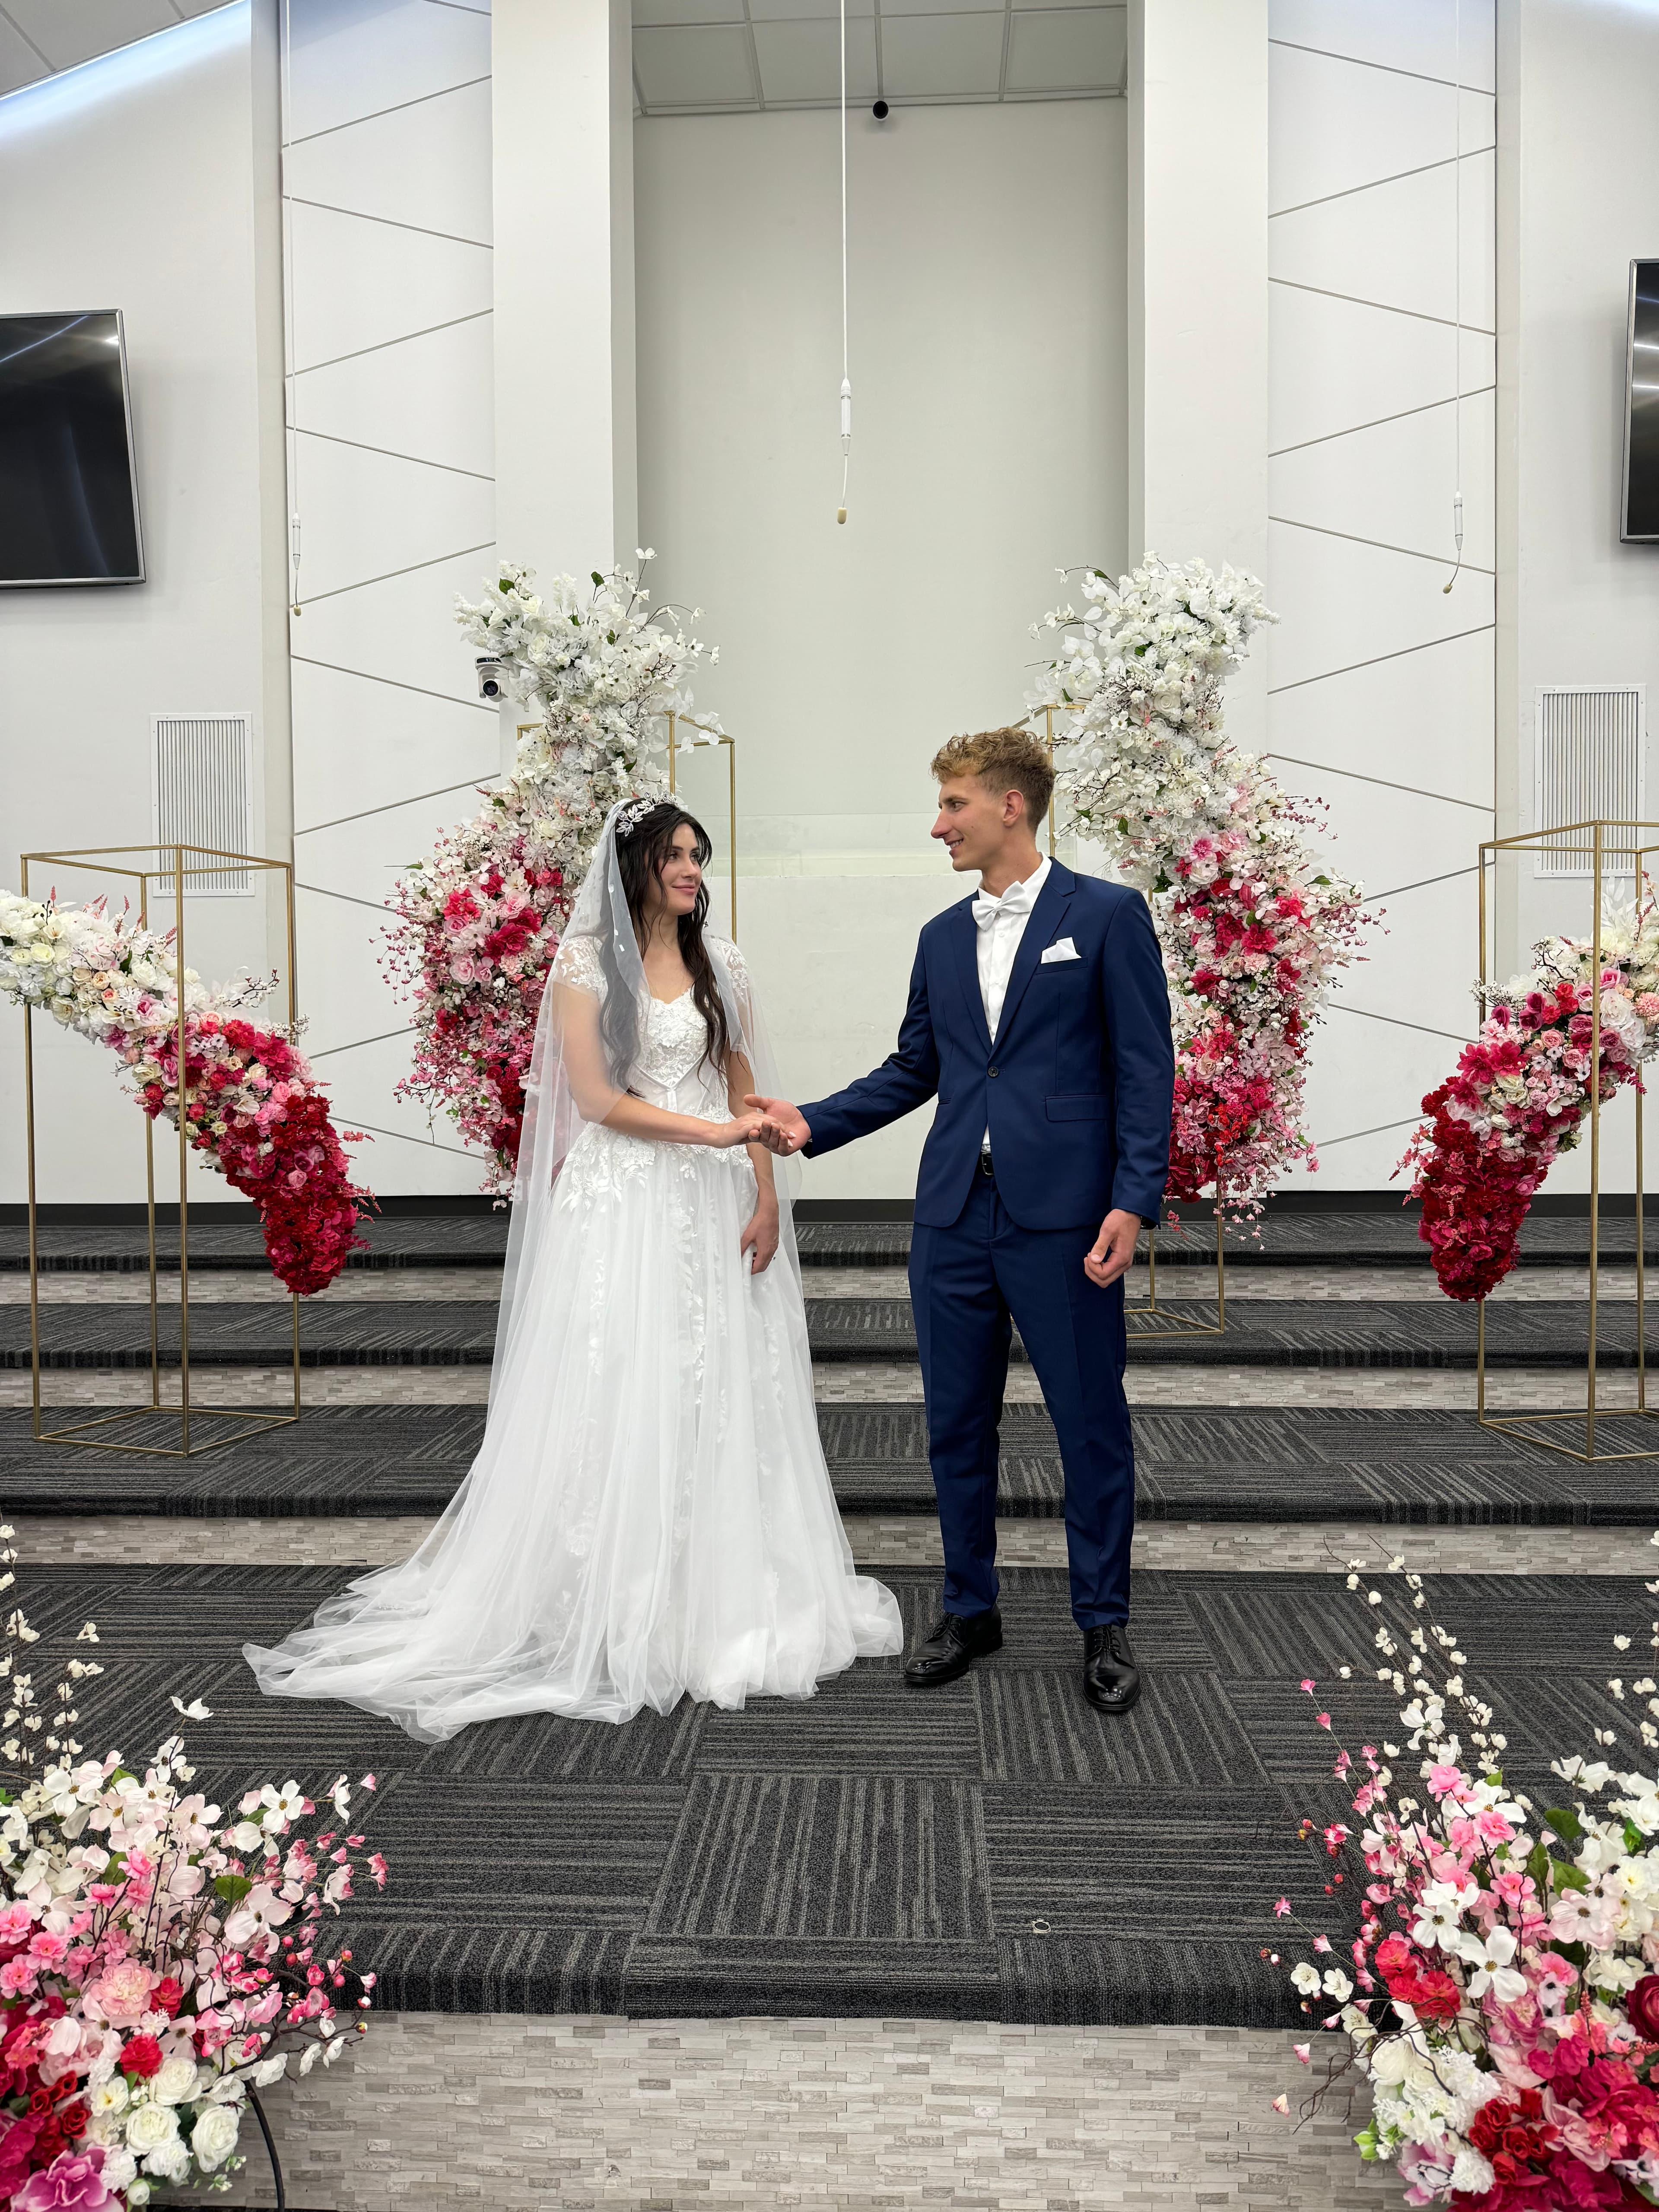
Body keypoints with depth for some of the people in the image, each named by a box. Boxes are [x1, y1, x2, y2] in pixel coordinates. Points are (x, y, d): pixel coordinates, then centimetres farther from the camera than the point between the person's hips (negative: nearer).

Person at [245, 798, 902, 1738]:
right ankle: (614, 1607, 11)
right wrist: (718, 1132, -14)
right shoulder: (586, 964, -2)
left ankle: (722, 1598, 20)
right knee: (616, 1397, -1)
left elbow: (744, 1091, 10)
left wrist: (766, 1195, -1)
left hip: (712, 1206, 4)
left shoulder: (722, 966, 11)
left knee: (721, 1395, 6)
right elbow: (597, 1100, -9)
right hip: (619, 1206, -4)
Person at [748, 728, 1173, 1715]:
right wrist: (810, 1123, 7)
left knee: (1093, 1427, 5)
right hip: (955, 1215, 5)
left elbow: (1146, 1068, -6)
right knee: (958, 1426, 11)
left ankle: (1106, 1626, 22)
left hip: (1062, 1216, -5)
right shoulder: (943, 938, 15)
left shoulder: (1108, 914, -2)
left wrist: (1133, 1200, -14)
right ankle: (971, 1610, 28)